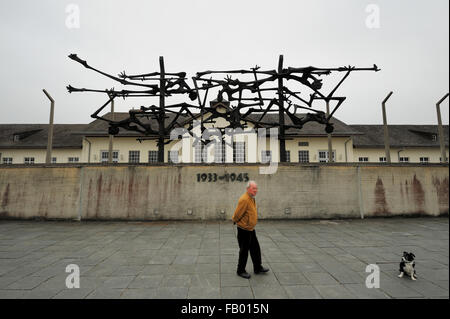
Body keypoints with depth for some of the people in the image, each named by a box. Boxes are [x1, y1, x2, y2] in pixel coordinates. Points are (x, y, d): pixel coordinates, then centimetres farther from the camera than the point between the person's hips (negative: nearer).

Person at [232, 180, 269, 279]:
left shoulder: (252, 198, 7)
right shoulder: (244, 199, -26)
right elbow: (237, 214, -22)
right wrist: (235, 220, -5)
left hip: (251, 229, 9)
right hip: (244, 230, -9)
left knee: (255, 249, 18)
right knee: (244, 251, 5)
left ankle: (258, 268, 33)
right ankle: (240, 271, 22)